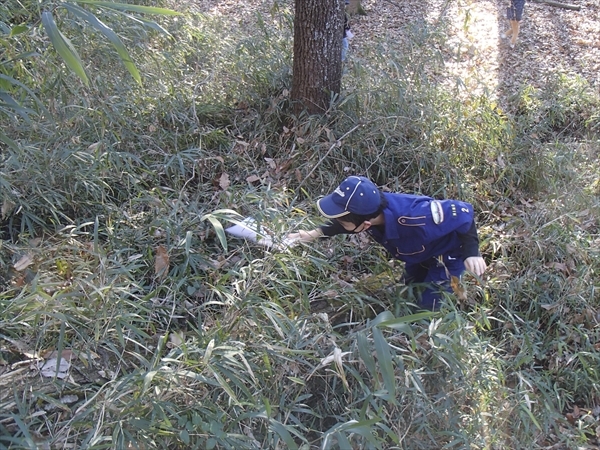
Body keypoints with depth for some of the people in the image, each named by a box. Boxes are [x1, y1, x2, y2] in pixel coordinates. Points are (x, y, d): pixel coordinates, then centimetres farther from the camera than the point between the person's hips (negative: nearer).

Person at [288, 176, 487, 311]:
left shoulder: (414, 218, -49)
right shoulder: (372, 207, -28)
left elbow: (463, 212, -35)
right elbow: (345, 223, -3)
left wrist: (471, 253, -38)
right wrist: (317, 233, -16)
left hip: (448, 255, -7)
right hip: (419, 254, 7)